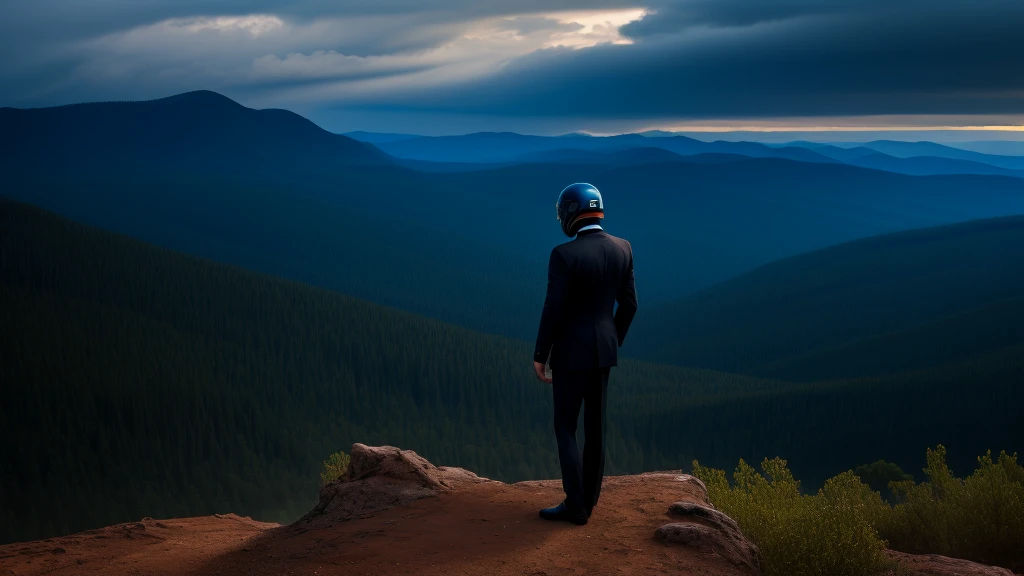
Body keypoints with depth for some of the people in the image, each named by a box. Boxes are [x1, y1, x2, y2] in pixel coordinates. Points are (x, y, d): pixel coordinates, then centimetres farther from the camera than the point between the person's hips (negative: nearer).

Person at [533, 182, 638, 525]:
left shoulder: (564, 254, -20)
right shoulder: (622, 249, -1)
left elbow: (553, 311, -19)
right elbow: (628, 304, 6)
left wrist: (539, 355, -8)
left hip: (571, 351, -6)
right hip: (603, 348, 6)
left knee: (565, 428, 4)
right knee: (594, 426, 13)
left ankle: (575, 506, 6)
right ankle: (587, 499, 22)